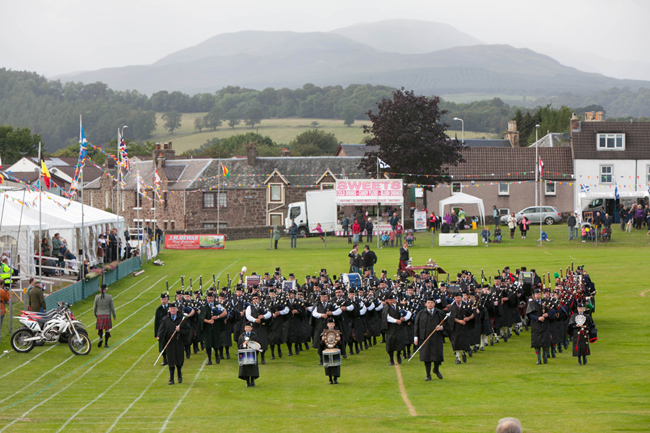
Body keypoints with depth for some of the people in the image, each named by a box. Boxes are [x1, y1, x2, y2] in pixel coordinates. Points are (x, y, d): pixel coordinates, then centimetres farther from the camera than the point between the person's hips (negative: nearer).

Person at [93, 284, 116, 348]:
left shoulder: (97, 297, -7)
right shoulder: (109, 297, -8)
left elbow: (94, 307, 0)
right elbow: (112, 307, -2)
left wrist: (95, 314, 19)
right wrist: (114, 315, 10)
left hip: (99, 315, 1)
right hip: (107, 315, -1)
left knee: (100, 328, 15)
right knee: (107, 329, 10)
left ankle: (100, 338, -14)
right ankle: (106, 344, 9)